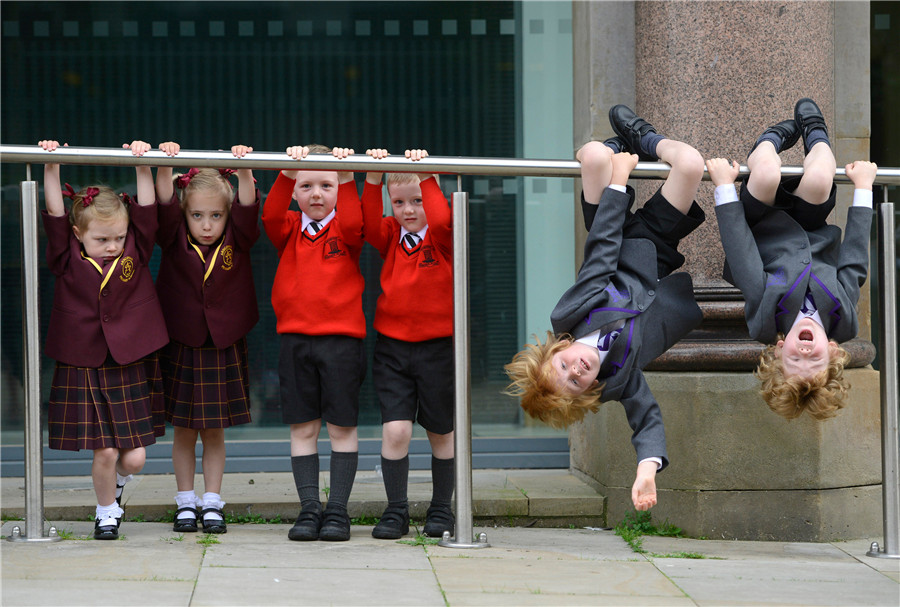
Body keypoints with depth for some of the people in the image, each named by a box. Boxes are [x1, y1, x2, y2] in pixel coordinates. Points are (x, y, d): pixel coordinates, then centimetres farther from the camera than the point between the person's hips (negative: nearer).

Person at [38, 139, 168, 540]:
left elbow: (147, 212, -3)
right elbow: (55, 216, -10)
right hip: (84, 367, -2)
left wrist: (143, 165, -11)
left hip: (132, 367, 2)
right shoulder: (68, 261, -3)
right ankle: (106, 511, 22)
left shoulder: (135, 254, 2)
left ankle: (115, 483, 35)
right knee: (105, 451, -2)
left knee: (134, 457, 2)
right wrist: (51, 168, -16)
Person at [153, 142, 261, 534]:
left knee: (214, 431, 6)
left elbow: (248, 207, -18)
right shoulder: (175, 242, -4)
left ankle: (212, 503, 14)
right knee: (184, 430, 7)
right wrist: (165, 166, -31)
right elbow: (165, 204, -18)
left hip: (224, 348, 0)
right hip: (180, 346, 0)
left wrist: (244, 170, -32)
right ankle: (186, 503, 17)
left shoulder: (236, 242, -3)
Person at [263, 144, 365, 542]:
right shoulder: (289, 230, 8)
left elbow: (352, 225, -19)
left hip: (341, 340, -2)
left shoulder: (345, 230, 4)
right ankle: (309, 509, 9)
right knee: (302, 427, 4)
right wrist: (288, 173, -23)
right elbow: (271, 217, -13)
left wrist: (348, 178, -23)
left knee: (342, 427, 1)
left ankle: (337, 510, 6)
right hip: (295, 340, 2)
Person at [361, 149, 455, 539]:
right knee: (395, 430, -8)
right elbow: (369, 225, -15)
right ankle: (396, 511, 4)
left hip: (438, 346, -2)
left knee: (441, 432, 9)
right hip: (392, 346, 2)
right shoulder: (391, 236, 6)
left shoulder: (442, 237, -3)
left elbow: (441, 220, -26)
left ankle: (441, 510, 23)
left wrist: (425, 175, -27)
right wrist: (372, 178, -24)